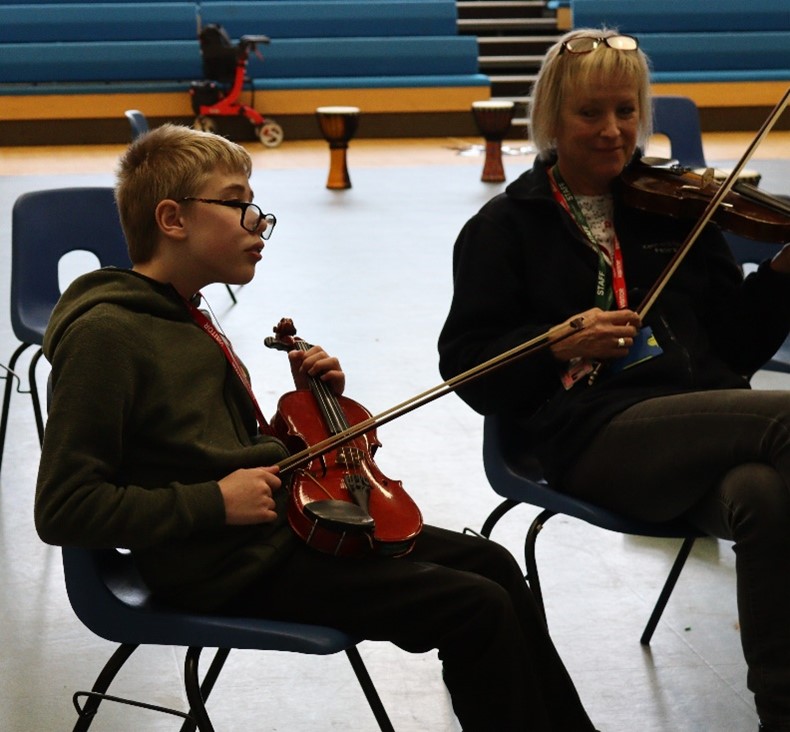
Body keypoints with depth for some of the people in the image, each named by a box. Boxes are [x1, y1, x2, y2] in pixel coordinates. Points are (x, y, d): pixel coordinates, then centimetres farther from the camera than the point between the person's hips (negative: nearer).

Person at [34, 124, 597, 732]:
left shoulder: (184, 318, 14)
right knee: (477, 609, -14)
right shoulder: (105, 334, -15)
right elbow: (63, 510, -19)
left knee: (490, 563, 10)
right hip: (231, 569, -10)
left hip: (281, 525, 10)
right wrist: (214, 501, -22)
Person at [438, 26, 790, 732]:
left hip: (704, 426, 4)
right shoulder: (508, 225, 12)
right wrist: (559, 346, -12)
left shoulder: (671, 208, 22)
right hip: (595, 435, -3)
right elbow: (467, 365, 4)